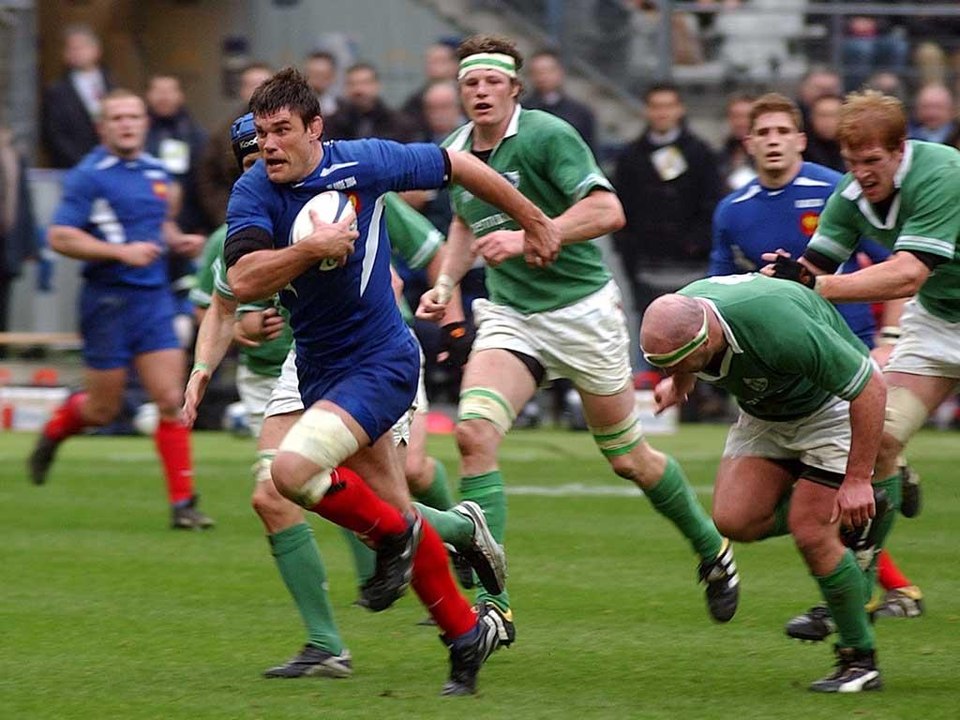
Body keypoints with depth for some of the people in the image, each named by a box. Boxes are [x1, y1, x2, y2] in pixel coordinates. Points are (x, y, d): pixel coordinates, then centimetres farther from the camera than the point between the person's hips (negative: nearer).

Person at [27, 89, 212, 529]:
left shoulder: (157, 173, 11)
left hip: (154, 297, 5)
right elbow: (60, 237, -15)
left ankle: (183, 502, -3)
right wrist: (122, 251, -21)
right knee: (103, 409, 5)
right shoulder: (89, 176, -10)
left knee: (171, 401, -5)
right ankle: (53, 432, 37)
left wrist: (179, 241, 6)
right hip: (108, 299, -5)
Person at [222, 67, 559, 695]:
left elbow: (456, 165, 2)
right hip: (320, 372, 5)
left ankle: (395, 534, 0)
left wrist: (536, 223, 11)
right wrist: (312, 247, -33)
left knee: (293, 470, -26)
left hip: (381, 361, -5)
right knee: (396, 517, 12)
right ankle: (469, 632, 30)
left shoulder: (363, 164, -13)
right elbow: (242, 282, -22)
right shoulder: (253, 194, -7)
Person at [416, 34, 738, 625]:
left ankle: (712, 551, 37)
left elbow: (607, 211, -24)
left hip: (581, 308, -5)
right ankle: (489, 602, -22)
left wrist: (526, 238, -30)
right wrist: (446, 283, 8)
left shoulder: (547, 135, -15)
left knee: (628, 458, 8)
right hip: (509, 315, 5)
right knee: (474, 432, -21)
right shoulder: (456, 152, 4)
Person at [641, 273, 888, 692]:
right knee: (734, 519, -8)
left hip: (832, 405, -7)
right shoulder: (679, 318, -21)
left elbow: (869, 387, -32)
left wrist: (857, 480, -29)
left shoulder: (777, 327, -41)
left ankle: (860, 660, 1)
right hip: (764, 413, 7)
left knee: (810, 531, -15)